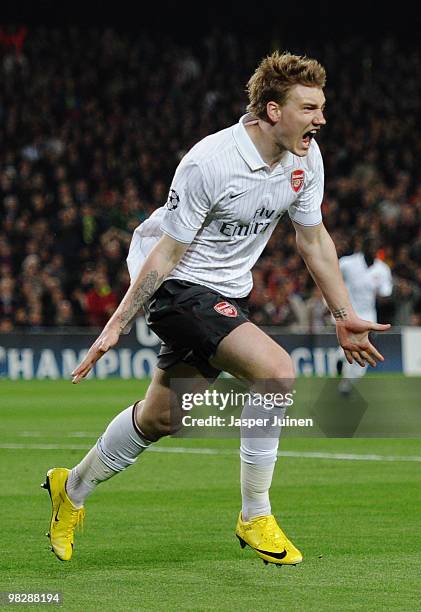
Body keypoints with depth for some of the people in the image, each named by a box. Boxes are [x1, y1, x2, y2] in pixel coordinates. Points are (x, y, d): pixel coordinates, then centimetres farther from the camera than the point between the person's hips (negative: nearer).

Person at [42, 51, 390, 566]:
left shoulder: (305, 158, -5)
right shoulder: (210, 162, -26)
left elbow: (313, 239, 10)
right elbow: (166, 251, -18)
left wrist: (344, 316, 13)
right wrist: (117, 324, -14)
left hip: (227, 291, 8)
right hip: (178, 286, -8)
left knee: (160, 417, 14)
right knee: (277, 369, -25)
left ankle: (72, 489, 38)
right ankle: (254, 517, -10)